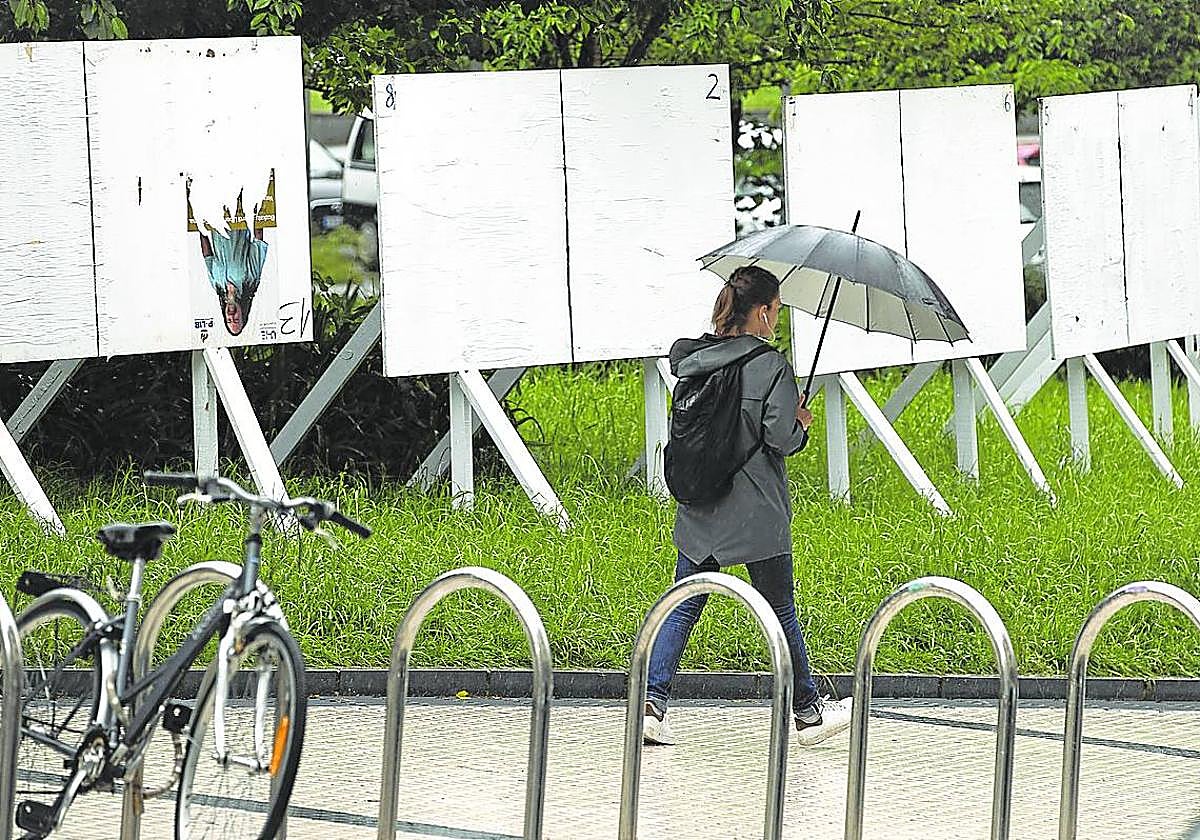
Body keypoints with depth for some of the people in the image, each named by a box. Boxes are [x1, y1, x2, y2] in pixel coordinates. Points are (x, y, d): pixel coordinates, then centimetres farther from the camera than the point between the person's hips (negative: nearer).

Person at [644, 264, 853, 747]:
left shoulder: (692, 360, 5)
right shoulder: (771, 366, -12)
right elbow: (780, 439, -17)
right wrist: (801, 425, 6)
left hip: (698, 511, 5)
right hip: (757, 516, -5)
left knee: (683, 606, 8)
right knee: (780, 613, 7)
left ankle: (651, 704, -5)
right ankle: (808, 713, 18)